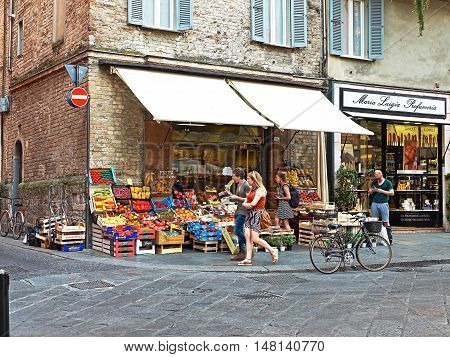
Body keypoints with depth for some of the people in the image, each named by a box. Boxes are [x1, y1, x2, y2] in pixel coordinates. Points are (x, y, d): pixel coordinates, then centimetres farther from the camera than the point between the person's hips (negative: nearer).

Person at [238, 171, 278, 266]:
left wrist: (245, 204, 0)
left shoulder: (260, 190, -11)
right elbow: (247, 201, 16)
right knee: (247, 236, -1)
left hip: (257, 214, -9)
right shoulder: (252, 189, 17)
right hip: (250, 214, 9)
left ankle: (273, 251, 7)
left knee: (255, 239, -10)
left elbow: (253, 204, -18)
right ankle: (248, 259, 1)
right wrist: (246, 205, -6)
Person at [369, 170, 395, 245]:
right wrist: (372, 190, -1)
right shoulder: (374, 182, 16)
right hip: (374, 204, 4)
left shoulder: (387, 182, 4)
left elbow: (392, 193, -2)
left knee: (386, 222, -7)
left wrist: (382, 191, -9)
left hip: (383, 204, -4)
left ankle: (389, 239, -5)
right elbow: (369, 192, 21)